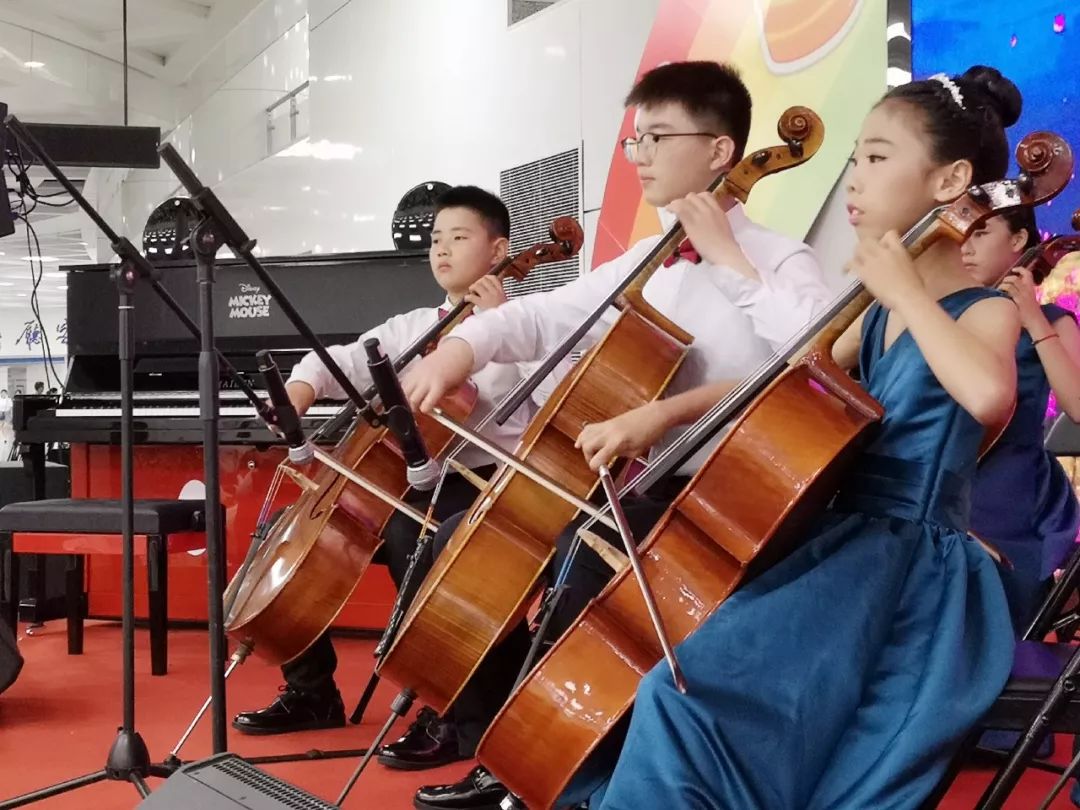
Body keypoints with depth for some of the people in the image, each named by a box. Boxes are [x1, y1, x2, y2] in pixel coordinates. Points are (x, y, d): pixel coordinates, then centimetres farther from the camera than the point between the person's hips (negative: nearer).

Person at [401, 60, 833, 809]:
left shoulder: (779, 261, -7)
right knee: (460, 541, 3)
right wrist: (464, 344, -8)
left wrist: (729, 259, -21)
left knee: (582, 551, -33)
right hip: (632, 484, 8)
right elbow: (546, 317, 11)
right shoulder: (646, 264, 13)